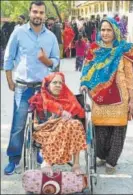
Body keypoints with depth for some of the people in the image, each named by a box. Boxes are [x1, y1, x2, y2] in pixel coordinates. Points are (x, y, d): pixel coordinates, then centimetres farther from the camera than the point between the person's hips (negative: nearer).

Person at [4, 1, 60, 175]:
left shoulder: (51, 36, 4)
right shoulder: (18, 32, -3)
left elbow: (56, 61, 9)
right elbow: (8, 59, 1)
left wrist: (46, 60, -14)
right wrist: (10, 82, -2)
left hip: (44, 87, 3)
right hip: (23, 87, -2)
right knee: (18, 125, -2)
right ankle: (14, 159, 8)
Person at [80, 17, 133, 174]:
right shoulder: (94, 49, 7)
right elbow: (87, 70, 12)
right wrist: (84, 84, -6)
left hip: (118, 98, -2)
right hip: (99, 98, 2)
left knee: (117, 130, 3)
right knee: (100, 129, 5)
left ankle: (111, 161, 17)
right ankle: (102, 156, 28)